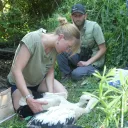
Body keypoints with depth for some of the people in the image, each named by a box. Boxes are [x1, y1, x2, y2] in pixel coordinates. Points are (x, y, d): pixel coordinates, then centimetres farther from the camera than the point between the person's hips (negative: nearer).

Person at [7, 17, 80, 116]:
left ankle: (36, 93, 13)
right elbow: (16, 70, -39)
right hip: (20, 82, -5)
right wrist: (29, 99, -46)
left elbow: (50, 71, -9)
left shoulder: (55, 46, -16)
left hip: (40, 80, 5)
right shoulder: (32, 39, -37)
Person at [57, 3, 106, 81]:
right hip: (80, 57, 5)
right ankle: (66, 75, -6)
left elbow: (103, 49, -14)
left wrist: (87, 62, -21)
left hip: (93, 61, -5)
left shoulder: (94, 26, -15)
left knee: (76, 74, -33)